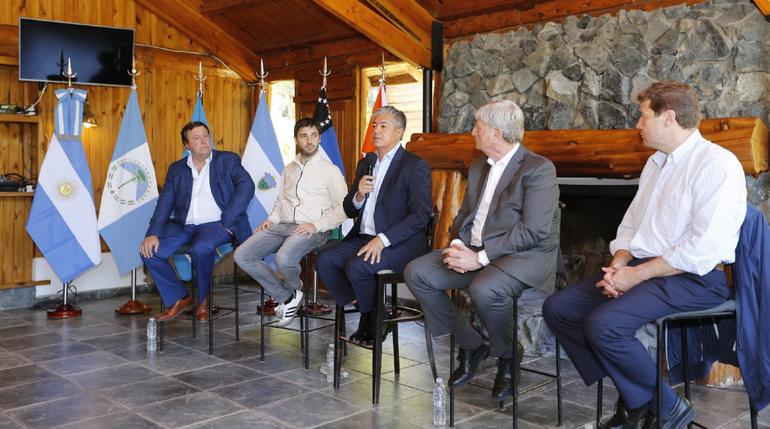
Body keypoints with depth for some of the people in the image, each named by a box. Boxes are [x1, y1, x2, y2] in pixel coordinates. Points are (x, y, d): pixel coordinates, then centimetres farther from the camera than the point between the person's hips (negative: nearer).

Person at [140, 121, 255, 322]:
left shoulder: (228, 160, 6)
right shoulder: (176, 169, 16)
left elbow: (246, 186, -10)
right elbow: (165, 203, 8)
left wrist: (227, 221, -16)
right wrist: (153, 233, -7)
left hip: (215, 224, -4)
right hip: (183, 226, 5)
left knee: (200, 249, -35)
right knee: (149, 250, -15)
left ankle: (204, 299, -5)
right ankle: (179, 299, 4)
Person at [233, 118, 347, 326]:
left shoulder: (330, 170, 2)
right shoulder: (289, 169, 21)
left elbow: (342, 209, -3)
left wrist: (316, 225, -16)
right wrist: (272, 219, 8)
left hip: (311, 230, -6)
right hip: (282, 226, 6)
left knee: (283, 258, -36)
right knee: (242, 255, -14)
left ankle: (294, 288, 3)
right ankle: (286, 297, -2)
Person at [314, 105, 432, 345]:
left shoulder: (416, 166, -5)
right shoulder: (365, 164, 17)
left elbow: (420, 215, -15)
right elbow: (349, 211, 18)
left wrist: (382, 239, -23)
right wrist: (359, 195, -7)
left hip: (399, 243, -7)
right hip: (363, 237, 7)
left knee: (356, 267, -29)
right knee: (323, 261, -13)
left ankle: (375, 319, -1)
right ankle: (364, 313, 1)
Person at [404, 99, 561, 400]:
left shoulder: (539, 169, -10)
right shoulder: (478, 167, 17)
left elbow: (533, 231, -19)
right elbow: (464, 214, 19)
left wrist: (480, 257, -21)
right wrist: (458, 245, -4)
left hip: (523, 255, -8)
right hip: (474, 250, 8)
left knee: (484, 290, -37)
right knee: (416, 272, -8)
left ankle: (508, 359, -4)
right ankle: (470, 346, 5)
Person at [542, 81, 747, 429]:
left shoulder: (716, 164, -13)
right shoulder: (656, 163, 17)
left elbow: (705, 249, -22)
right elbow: (630, 225, 20)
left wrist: (637, 274, -17)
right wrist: (619, 263, -1)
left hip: (693, 279, -9)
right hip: (640, 269, 9)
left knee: (602, 324, -30)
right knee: (557, 308, -3)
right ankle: (634, 400, 2)